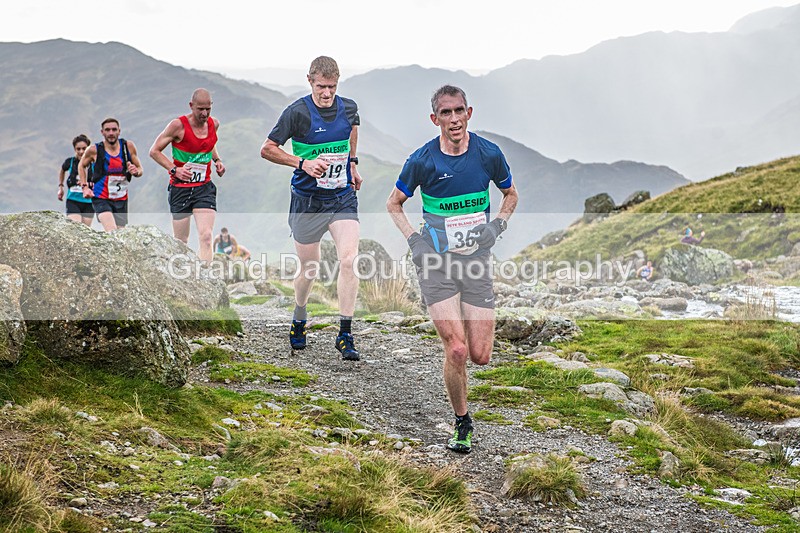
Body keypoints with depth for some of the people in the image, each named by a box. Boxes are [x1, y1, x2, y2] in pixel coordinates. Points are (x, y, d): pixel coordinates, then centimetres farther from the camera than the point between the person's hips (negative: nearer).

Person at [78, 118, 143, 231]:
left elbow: (140, 169, 9)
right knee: (112, 233, -25)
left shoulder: (128, 146, -1)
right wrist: (84, 187, 2)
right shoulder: (94, 150, -7)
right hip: (101, 199, -4)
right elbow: (82, 166, 13)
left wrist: (136, 172, -14)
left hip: (121, 200, 4)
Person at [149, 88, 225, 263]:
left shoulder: (214, 124, 3)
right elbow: (154, 151, -5)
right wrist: (174, 169, -15)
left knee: (206, 237, -14)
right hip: (180, 188, -3)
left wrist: (216, 160, 10)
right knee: (181, 242, 7)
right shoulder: (178, 125, -11)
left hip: (204, 188, 3)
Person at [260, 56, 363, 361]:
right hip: (308, 201, -2)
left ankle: (345, 335, -10)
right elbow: (267, 149, -9)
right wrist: (302, 163, -21)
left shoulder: (348, 107, 1)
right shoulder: (298, 112, -12)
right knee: (309, 270, 9)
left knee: (348, 260, -16)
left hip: (343, 198, 2)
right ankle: (299, 320, 38)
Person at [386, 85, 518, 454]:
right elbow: (394, 203, 9)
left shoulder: (488, 154, -3)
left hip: (477, 260, 2)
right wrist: (414, 240, -3)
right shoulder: (422, 160, -7)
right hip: (436, 261, -2)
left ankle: (458, 325, 36)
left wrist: (498, 226, 1)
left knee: (480, 356, -2)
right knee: (456, 350, -12)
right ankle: (462, 423, 10)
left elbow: (510, 194, 17)